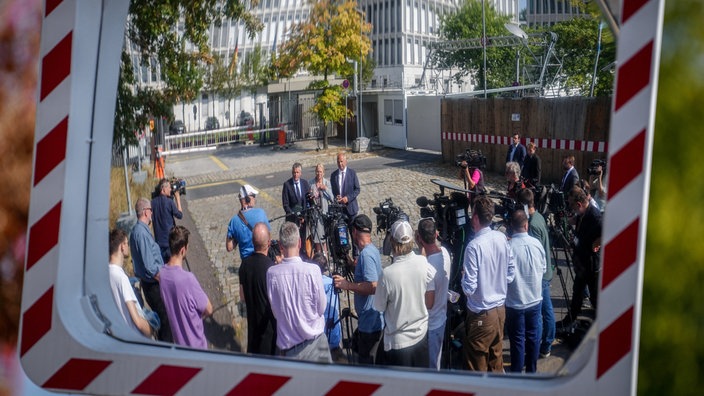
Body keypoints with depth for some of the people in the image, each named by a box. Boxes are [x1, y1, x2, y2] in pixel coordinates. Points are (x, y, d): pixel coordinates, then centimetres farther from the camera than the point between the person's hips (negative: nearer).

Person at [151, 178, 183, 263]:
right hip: (170, 238, -5)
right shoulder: (169, 202, -14)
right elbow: (180, 215, -4)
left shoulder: (153, 202, 1)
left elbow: (151, 220, 4)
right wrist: (178, 199, 0)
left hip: (159, 239, 5)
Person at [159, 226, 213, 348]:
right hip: (195, 342, -6)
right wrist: (197, 316, 0)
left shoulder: (162, 273, -10)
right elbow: (208, 310, -19)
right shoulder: (188, 278, -31)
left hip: (178, 338, 6)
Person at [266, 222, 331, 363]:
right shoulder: (312, 270, -17)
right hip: (313, 342, -2)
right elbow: (321, 307, -6)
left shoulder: (272, 273, -11)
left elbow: (274, 311, 1)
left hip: (286, 345, 2)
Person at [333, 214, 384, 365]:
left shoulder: (366, 254, -20)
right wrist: (355, 265, 31)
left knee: (367, 363, -1)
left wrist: (347, 284, -22)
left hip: (370, 322, -10)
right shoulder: (373, 250, 10)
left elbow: (373, 286, -28)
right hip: (373, 319, 10)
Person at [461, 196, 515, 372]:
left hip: (481, 314, -7)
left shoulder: (474, 246, -24)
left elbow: (469, 288, -21)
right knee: (496, 355, 21)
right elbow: (511, 272, 8)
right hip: (500, 309, 7)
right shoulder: (502, 238, -3)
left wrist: (464, 276, -2)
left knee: (478, 365, 7)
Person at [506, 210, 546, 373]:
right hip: (535, 299, 3)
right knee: (533, 337, 16)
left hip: (515, 302, -3)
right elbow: (543, 269, 6)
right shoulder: (536, 244, -8)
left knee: (517, 340, 7)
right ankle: (531, 371, 30)